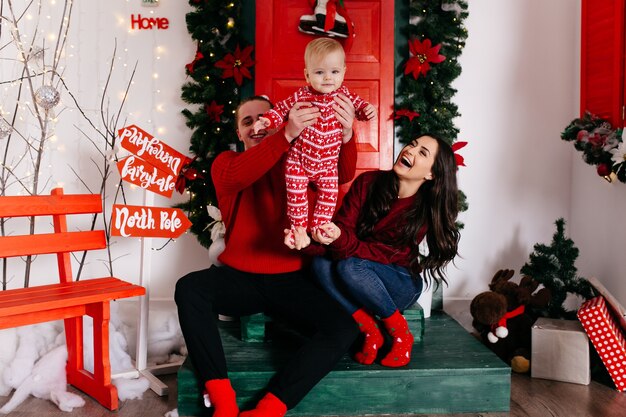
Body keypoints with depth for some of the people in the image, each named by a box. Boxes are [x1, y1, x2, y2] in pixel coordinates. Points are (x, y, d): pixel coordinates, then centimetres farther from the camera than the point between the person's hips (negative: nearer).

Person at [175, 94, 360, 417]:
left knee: (345, 327, -22)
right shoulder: (226, 162, 4)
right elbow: (237, 176, -23)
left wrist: (346, 135, -34)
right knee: (189, 288, -29)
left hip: (290, 280, 0)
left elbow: (343, 175, -12)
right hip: (240, 278, 0)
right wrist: (288, 135, -37)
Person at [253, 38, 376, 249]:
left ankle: (318, 228, 23)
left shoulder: (343, 94, -5)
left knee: (329, 193, 6)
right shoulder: (301, 96, -13)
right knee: (296, 193, -1)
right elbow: (281, 108, -3)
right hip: (298, 159, -2)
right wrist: (266, 120, -18)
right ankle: (299, 228, 16)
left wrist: (367, 109, -11)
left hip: (327, 162, 3)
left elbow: (358, 105, 11)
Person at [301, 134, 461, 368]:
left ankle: (401, 335, -12)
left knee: (349, 266, -33)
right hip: (358, 285, 3)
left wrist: (340, 241, -42)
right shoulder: (368, 182, -9)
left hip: (402, 285, -3)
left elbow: (385, 255, -24)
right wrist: (328, 235, -41)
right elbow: (344, 225, -15)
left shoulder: (425, 210, -17)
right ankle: (370, 332, -15)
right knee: (321, 264, -28)